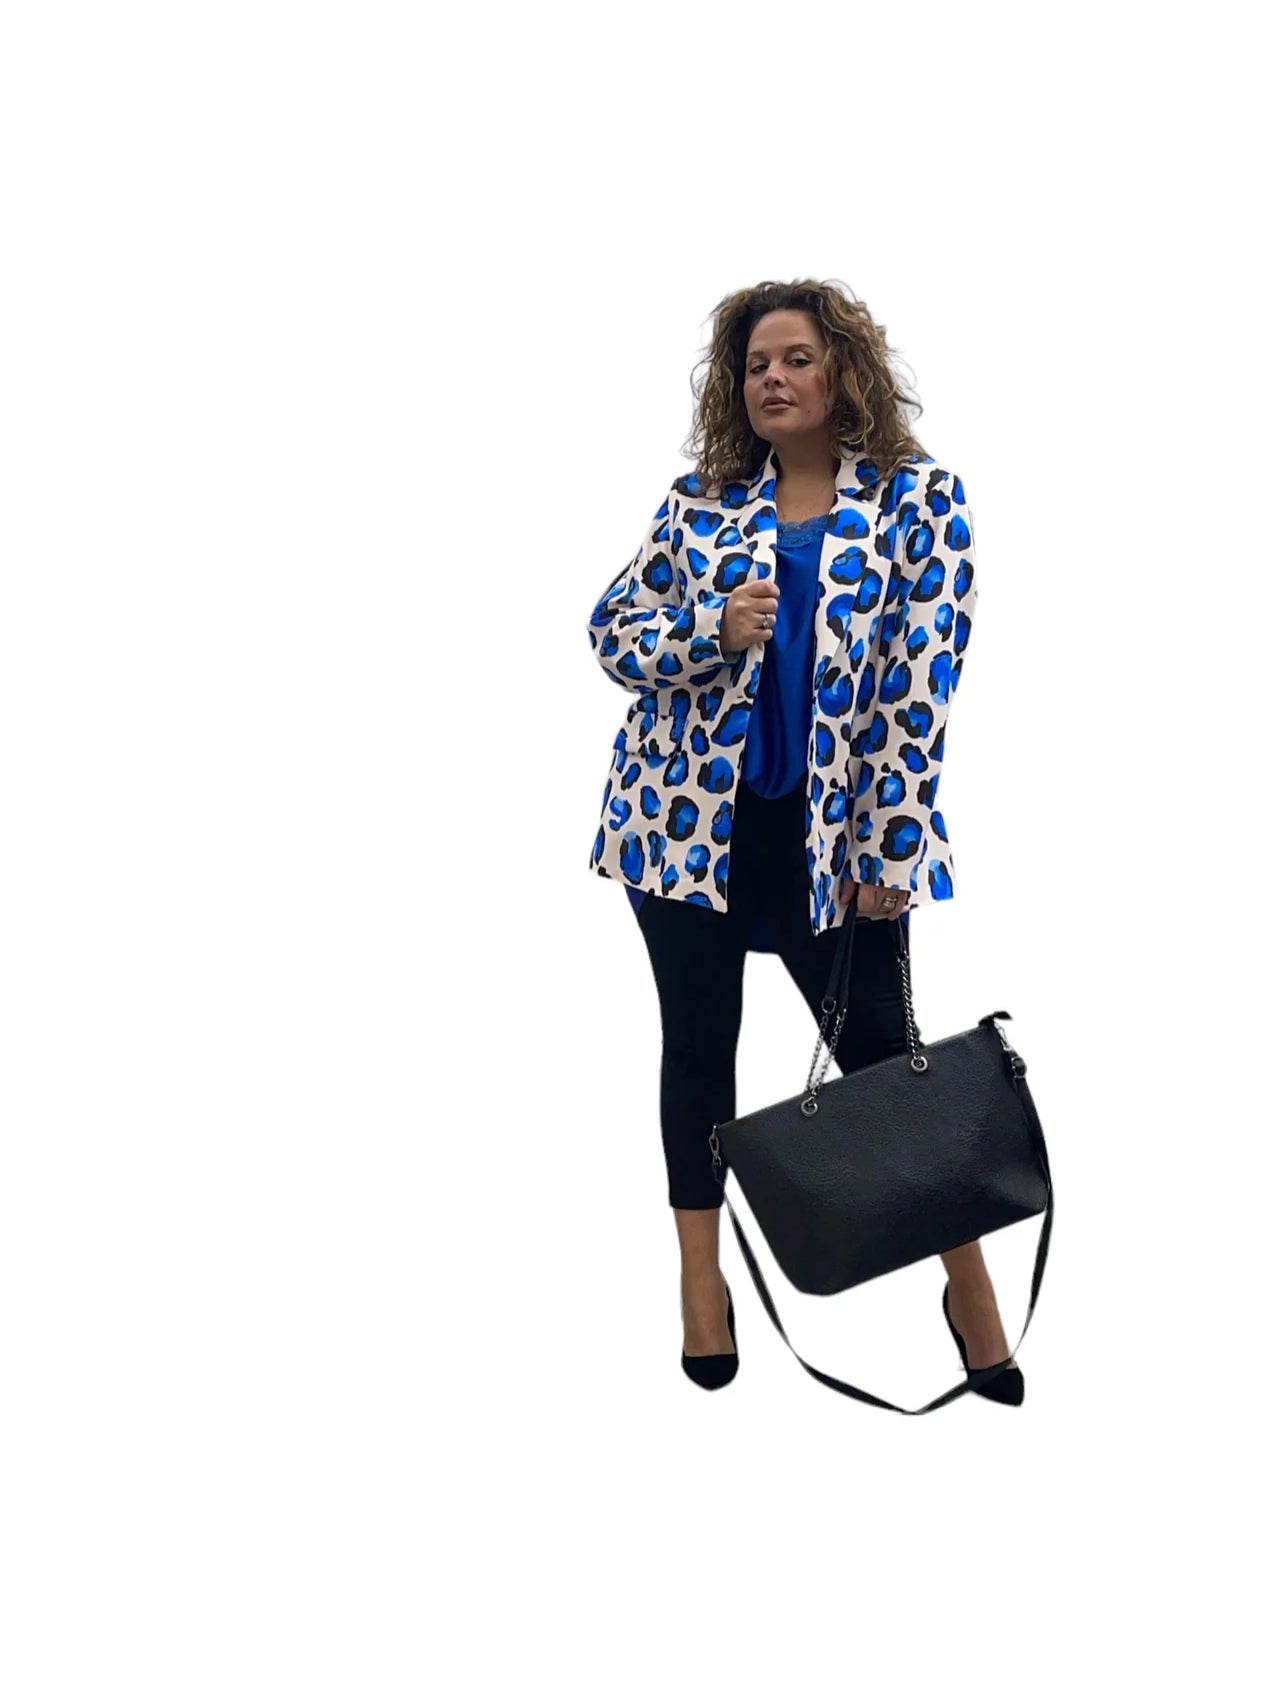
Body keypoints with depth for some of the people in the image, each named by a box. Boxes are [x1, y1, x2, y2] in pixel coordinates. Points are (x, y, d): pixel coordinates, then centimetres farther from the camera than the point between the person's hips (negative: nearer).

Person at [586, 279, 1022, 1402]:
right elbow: (611, 629, 6)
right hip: (685, 814, 3)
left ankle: (967, 1274, 24)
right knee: (699, 1043, 10)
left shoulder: (919, 497, -2)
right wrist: (713, 627, -15)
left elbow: (920, 684, -7)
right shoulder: (702, 497, 6)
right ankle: (702, 1280, 27)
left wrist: (889, 851, -11)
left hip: (832, 832, -2)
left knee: (880, 1045, 5)